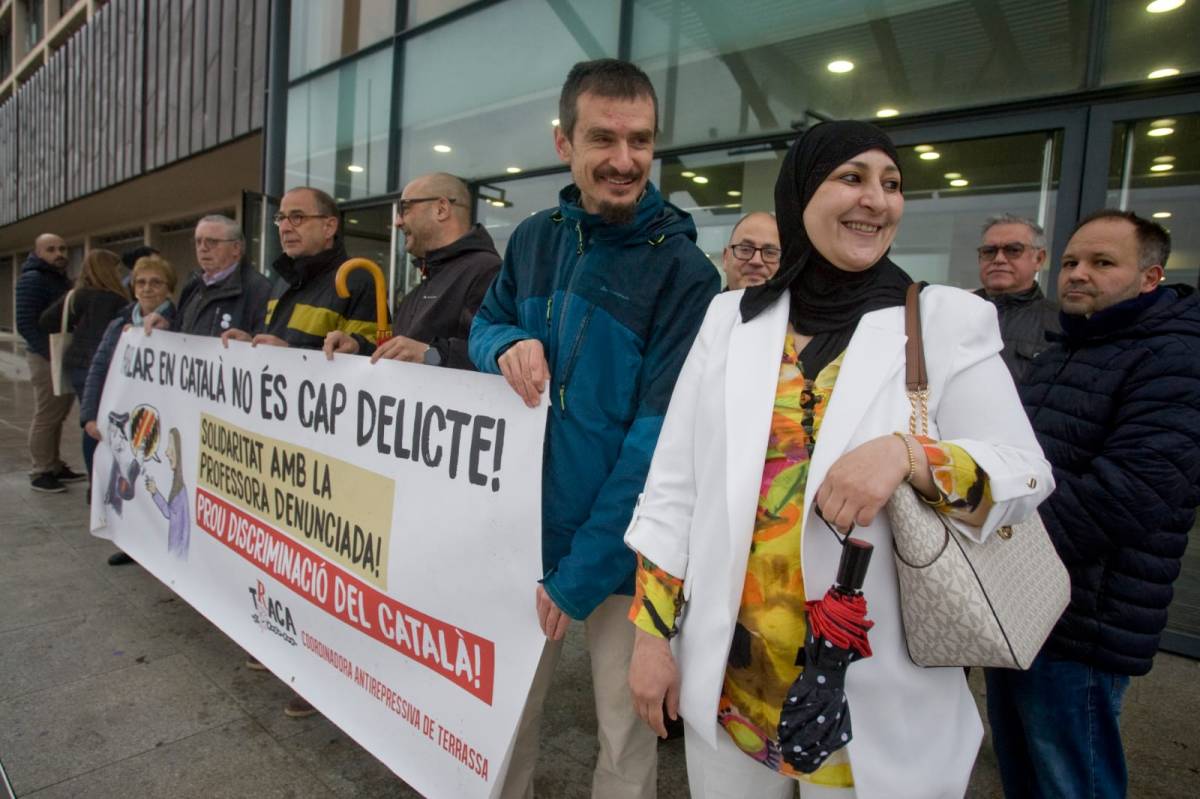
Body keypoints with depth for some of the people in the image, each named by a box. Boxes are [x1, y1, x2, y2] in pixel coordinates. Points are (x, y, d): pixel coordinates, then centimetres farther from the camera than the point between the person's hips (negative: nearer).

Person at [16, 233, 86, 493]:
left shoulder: (63, 280, 18)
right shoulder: (32, 279, -8)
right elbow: (25, 324, -16)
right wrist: (51, 353, -20)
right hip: (46, 359, -8)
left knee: (58, 415, 13)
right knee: (46, 417, -3)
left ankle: (55, 466, 22)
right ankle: (40, 473, 5)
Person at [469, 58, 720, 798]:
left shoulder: (685, 271, -14)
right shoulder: (534, 238, 2)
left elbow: (659, 435, -18)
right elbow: (484, 323, 14)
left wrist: (580, 573, -18)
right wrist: (509, 344, -12)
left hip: (622, 547, -4)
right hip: (526, 527, 5)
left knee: (626, 732, 14)